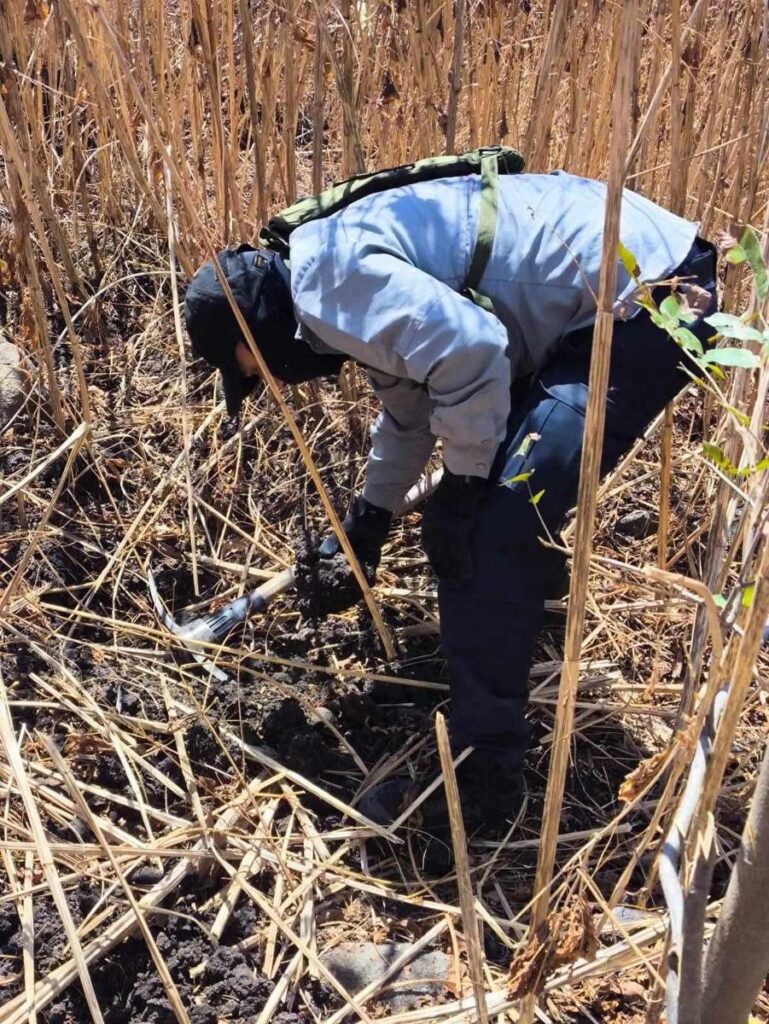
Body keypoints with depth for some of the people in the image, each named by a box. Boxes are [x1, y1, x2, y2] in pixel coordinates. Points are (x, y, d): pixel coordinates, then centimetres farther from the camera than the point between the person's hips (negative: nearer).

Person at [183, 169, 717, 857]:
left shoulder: (330, 274, -15)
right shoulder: (349, 279, 17)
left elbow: (469, 350, -27)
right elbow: (410, 406, 29)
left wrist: (463, 491, -14)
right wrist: (369, 517, 34)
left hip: (644, 298, -10)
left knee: (490, 526, -14)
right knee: (489, 474, 23)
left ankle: (482, 782, -4)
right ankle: (531, 585, 49)